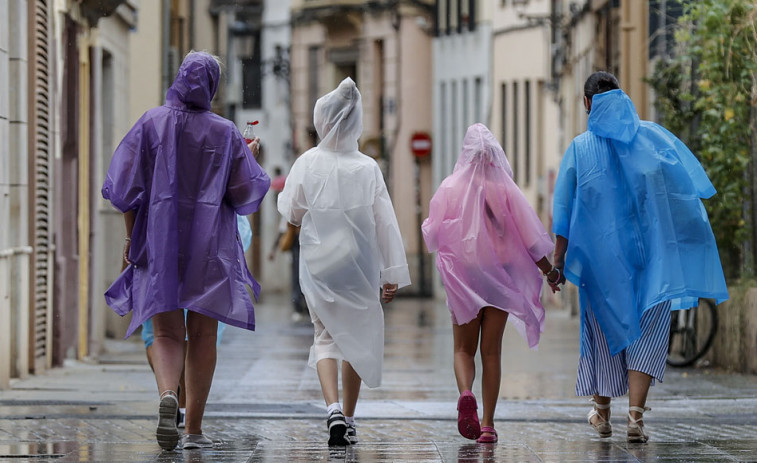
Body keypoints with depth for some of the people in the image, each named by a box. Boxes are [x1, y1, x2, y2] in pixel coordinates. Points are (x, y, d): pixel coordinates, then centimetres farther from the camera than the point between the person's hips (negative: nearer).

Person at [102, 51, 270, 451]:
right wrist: (250, 158, 17)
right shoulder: (225, 133, -1)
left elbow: (126, 186, -3)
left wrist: (131, 236, 9)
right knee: (202, 336, 8)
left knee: (166, 333, 4)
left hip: (159, 241, 0)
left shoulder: (151, 123, -2)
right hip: (210, 247, 0)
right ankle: (194, 429, 7)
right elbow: (246, 194, -1)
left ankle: (168, 396, -26)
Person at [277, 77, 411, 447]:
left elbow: (293, 214, 0)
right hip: (359, 263, 1)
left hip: (318, 261, -1)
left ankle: (334, 409, -16)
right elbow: (384, 222, -5)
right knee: (357, 338, 13)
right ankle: (348, 420, 18)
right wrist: (391, 273, 0)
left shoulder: (308, 163, -8)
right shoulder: (368, 168, -6)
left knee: (327, 336, 7)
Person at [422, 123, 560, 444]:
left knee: (464, 348, 10)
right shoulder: (506, 190, -7)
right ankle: (487, 423, 2)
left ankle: (465, 393, -20)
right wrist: (550, 272, 8)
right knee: (492, 351, 7)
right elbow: (528, 237, -5)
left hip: (463, 277, 0)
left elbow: (432, 234, -2)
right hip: (500, 277, 0)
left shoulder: (451, 188, -7)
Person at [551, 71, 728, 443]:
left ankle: (602, 412, 26)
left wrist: (558, 259, -2)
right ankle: (635, 416, -12)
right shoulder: (654, 137, 4)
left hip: (600, 252, 0)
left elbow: (564, 210, -4)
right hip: (651, 253, 0)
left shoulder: (580, 148, 0)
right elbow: (693, 182, 1)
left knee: (605, 327, 16)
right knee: (646, 333, 2)